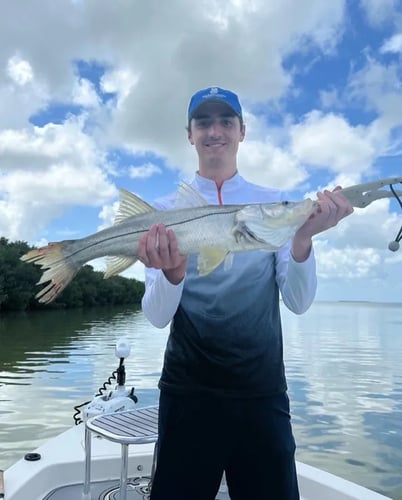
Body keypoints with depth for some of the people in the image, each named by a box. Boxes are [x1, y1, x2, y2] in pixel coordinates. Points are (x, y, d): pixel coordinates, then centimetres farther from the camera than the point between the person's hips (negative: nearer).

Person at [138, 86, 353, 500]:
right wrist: (171, 273, -28)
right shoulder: (166, 210, 0)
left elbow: (298, 303, -5)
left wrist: (303, 238, -22)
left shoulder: (274, 203, 2)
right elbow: (157, 317, -7)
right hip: (188, 391, 0)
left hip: (263, 391, 1)